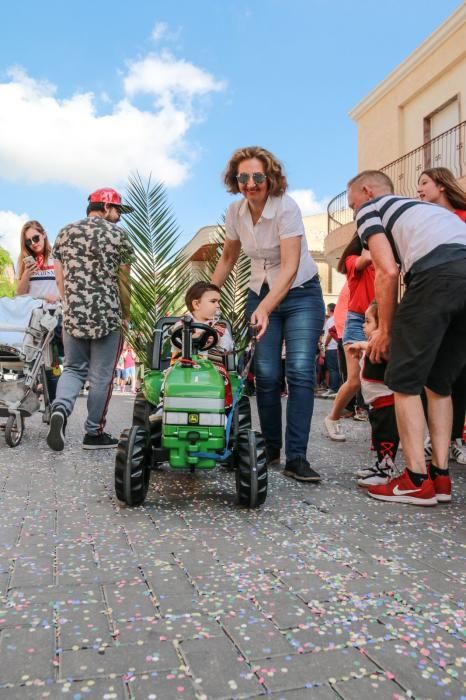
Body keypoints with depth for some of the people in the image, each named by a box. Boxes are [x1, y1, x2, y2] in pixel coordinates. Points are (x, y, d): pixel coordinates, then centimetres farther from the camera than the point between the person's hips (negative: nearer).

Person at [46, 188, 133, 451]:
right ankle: (94, 433, 14)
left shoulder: (65, 233, 12)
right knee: (101, 377, 6)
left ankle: (60, 409, -10)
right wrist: (126, 314, 9)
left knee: (73, 368, 16)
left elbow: (60, 278, 11)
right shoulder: (117, 234, -1)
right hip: (108, 315, -4)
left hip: (73, 314, 4)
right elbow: (123, 281, -1)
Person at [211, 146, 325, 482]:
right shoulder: (236, 211, -2)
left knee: (300, 371, -16)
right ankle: (270, 449, 12)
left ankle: (296, 457, -10)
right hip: (260, 293, 4)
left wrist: (265, 309, -38)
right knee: (266, 374, -5)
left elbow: (290, 267, -27)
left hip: (300, 294, -4)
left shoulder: (286, 208, -18)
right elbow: (228, 258, 12)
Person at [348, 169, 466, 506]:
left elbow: (388, 271, 1)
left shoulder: (370, 209, 17)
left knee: (404, 380, 4)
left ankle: (417, 481, 6)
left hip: (439, 272, -7)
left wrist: (386, 330, 10)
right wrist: (402, 324, 38)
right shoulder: (421, 207, 38)